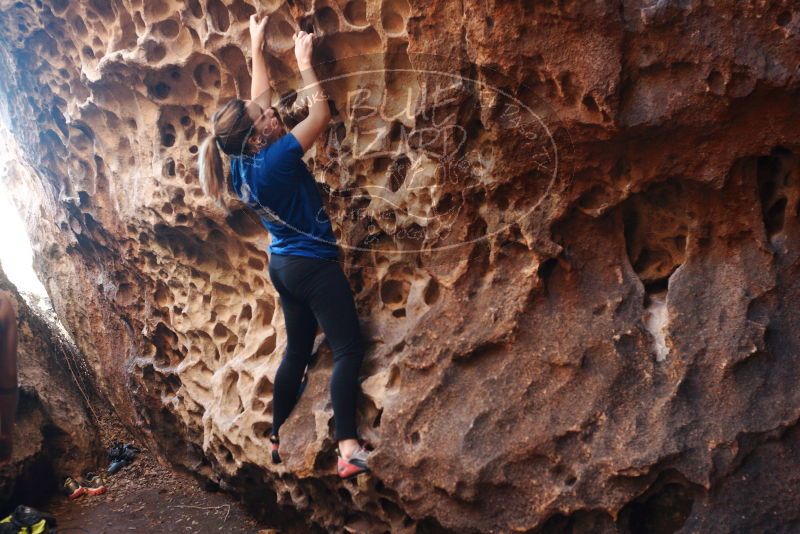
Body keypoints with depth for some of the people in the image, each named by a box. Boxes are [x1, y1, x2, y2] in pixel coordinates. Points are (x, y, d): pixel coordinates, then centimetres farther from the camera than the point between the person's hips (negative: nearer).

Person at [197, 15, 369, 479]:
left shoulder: (243, 159, -1)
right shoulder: (275, 159, -23)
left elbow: (261, 99, 13)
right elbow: (322, 114, -13)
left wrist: (257, 49, 21)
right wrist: (304, 62, -4)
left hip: (284, 265, 9)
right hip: (314, 265, -9)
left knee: (298, 350, 19)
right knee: (350, 349, -6)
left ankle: (277, 439, 28)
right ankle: (348, 447, -11)